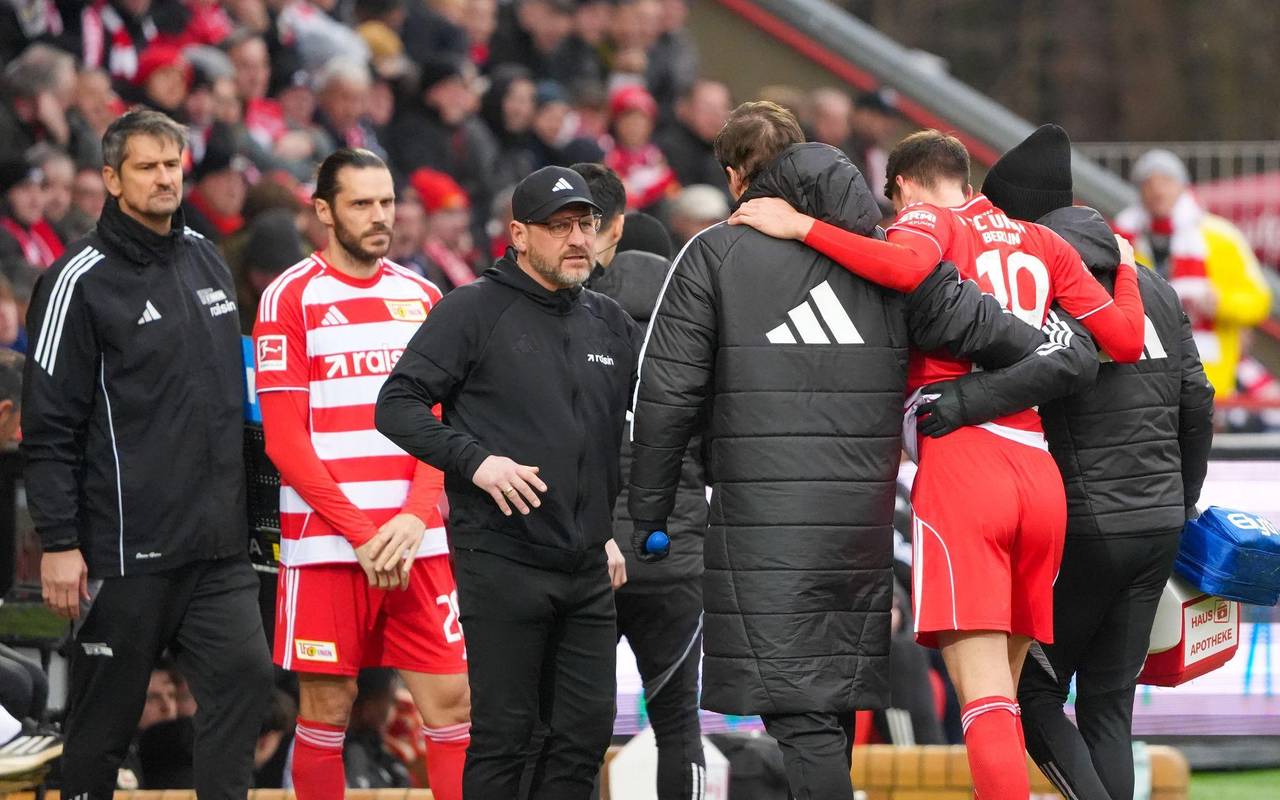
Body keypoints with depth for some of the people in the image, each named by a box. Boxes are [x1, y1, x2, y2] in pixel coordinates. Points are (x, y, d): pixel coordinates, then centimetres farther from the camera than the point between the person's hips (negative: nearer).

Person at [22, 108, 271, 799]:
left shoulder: (207, 259, 14)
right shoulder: (80, 281, -7)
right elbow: (49, 426, -9)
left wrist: (246, 502, 18)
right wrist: (58, 542, -14)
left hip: (219, 544, 6)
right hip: (126, 548, -6)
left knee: (243, 676, -7)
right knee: (104, 714, 0)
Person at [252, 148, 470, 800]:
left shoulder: (422, 297, 13)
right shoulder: (291, 298, -1)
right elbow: (285, 440, -5)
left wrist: (415, 516, -8)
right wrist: (361, 533, -12)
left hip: (418, 542, 4)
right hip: (326, 544, -4)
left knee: (452, 702, -1)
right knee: (326, 713, 0)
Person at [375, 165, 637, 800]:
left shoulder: (611, 324, 15)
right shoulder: (474, 311, -4)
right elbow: (397, 405, -7)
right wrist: (475, 461, -18)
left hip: (587, 566, 6)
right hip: (501, 562, -6)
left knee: (587, 729, 5)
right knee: (503, 733, -3)